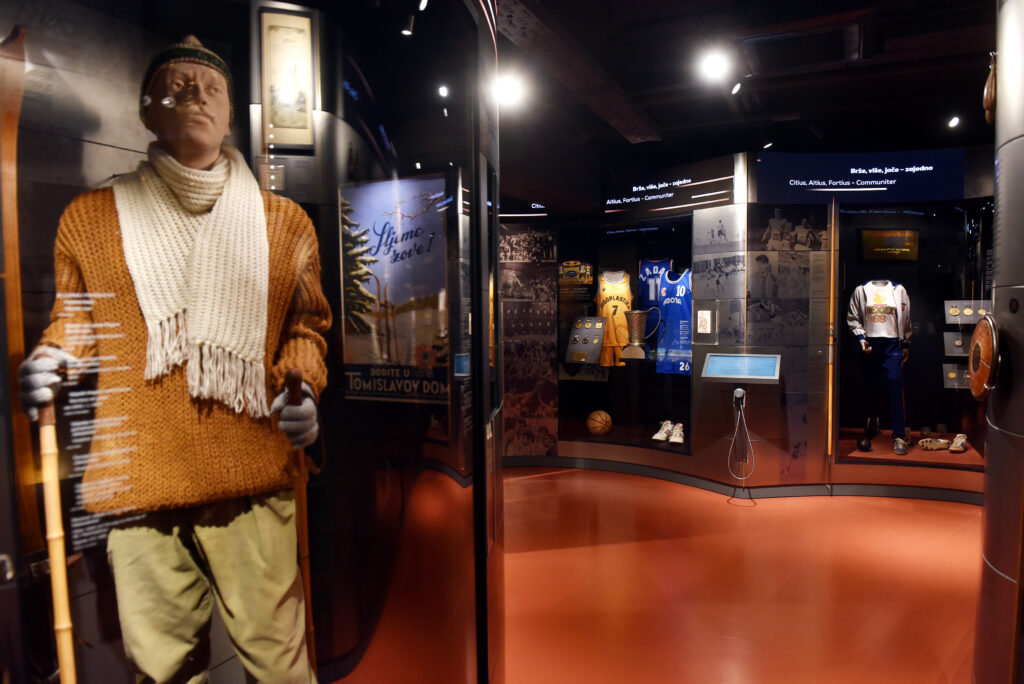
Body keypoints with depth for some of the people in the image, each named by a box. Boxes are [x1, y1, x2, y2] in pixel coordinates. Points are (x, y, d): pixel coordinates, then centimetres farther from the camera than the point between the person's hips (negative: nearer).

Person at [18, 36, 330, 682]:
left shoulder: (285, 221, 10)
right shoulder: (89, 217, 9)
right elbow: (75, 322, 19)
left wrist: (303, 389, -2)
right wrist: (52, 362, -2)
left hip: (253, 479, 0)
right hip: (137, 481, 1)